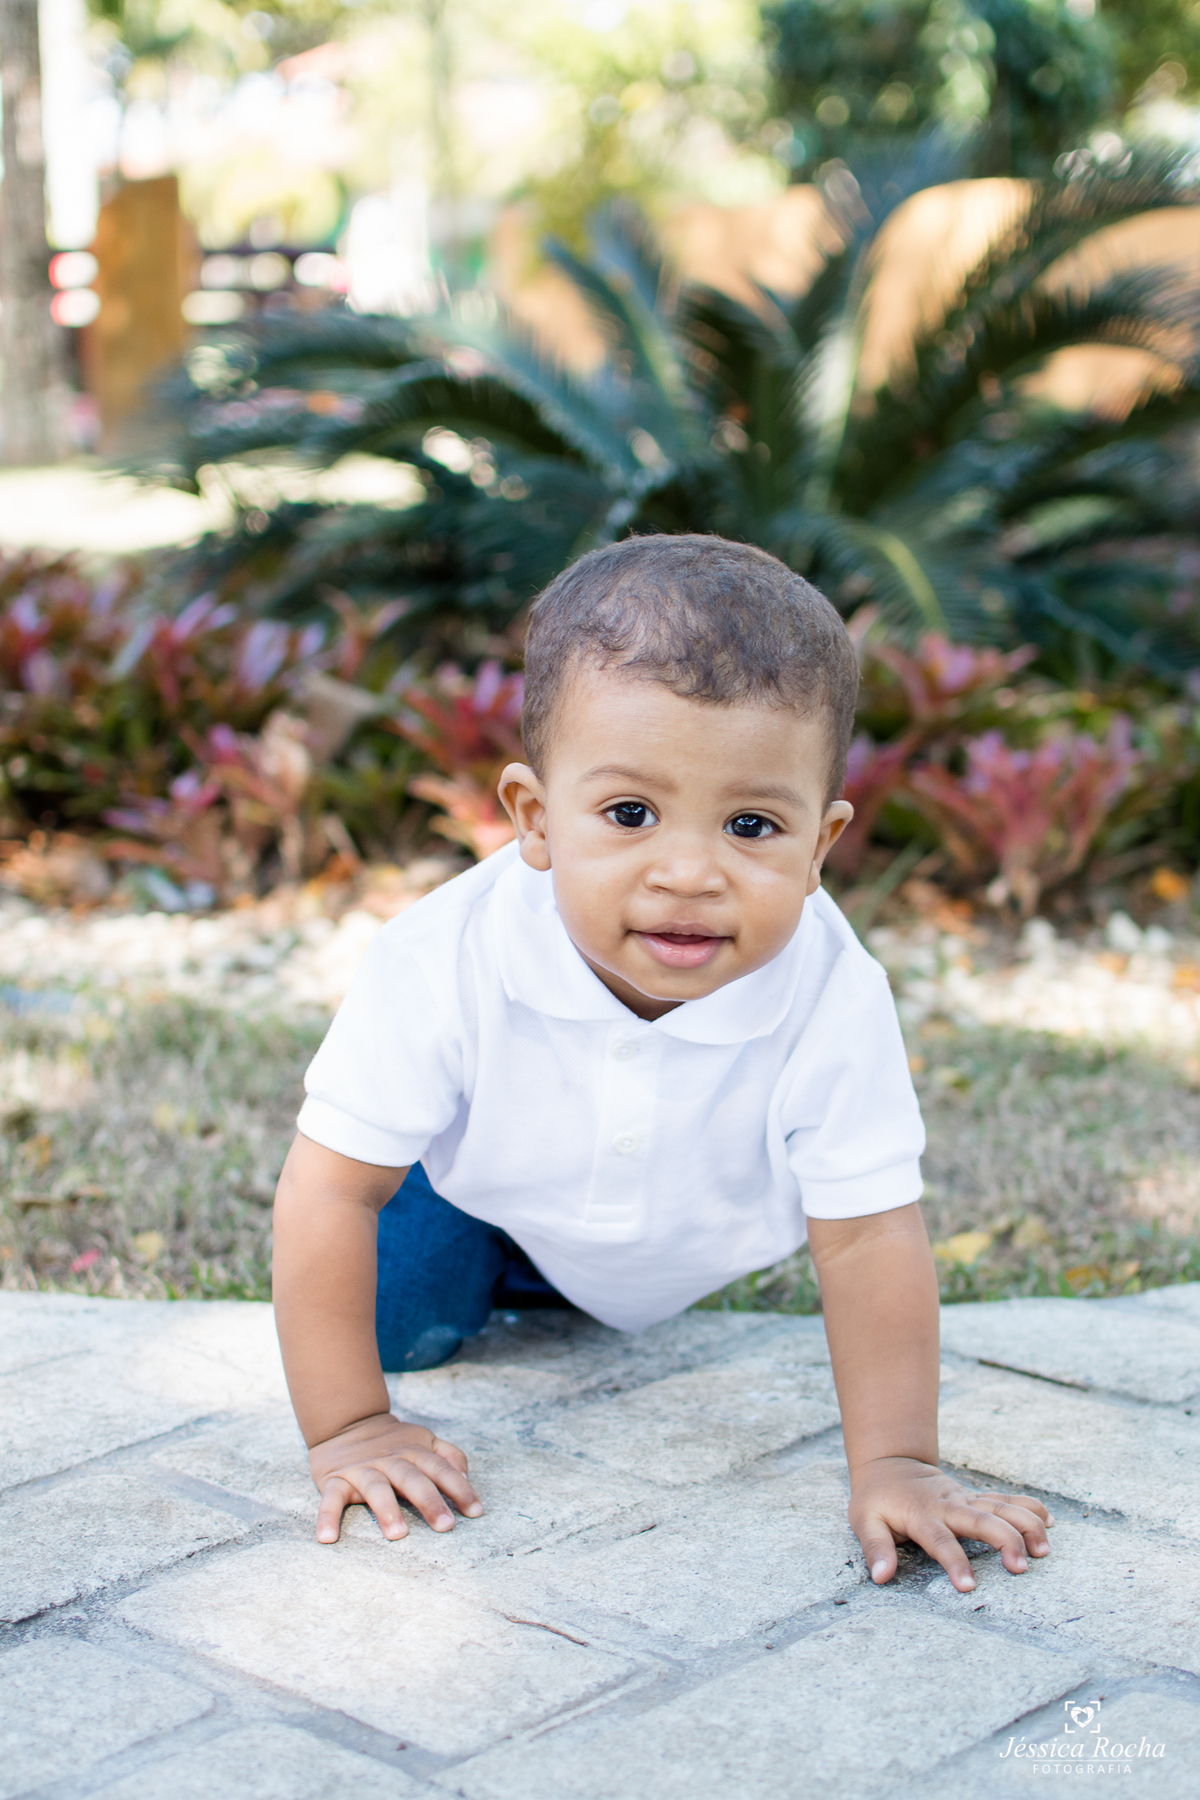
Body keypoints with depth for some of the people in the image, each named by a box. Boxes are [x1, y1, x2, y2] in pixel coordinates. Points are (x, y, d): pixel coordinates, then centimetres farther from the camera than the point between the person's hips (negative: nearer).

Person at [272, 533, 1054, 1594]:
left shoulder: (834, 999, -39)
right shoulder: (448, 962, -41)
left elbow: (868, 1236, -28)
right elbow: (330, 1190, -32)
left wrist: (896, 1462, -29)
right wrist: (348, 1430, -29)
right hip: (484, 1182, -1)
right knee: (405, 1325, -8)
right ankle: (489, 1276, 22)